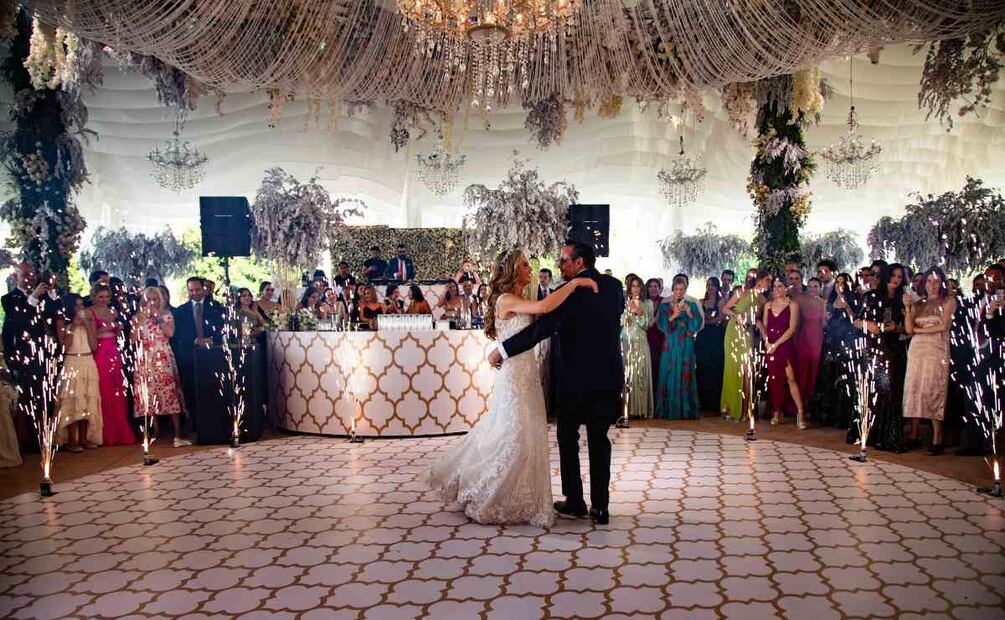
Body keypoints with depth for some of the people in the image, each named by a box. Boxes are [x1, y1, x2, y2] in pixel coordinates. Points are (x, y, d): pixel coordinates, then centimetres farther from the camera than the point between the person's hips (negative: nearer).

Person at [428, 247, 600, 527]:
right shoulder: (507, 300, -15)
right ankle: (484, 500, 12)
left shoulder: (519, 301, 14)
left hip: (526, 376, 9)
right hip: (515, 377, -9)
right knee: (515, 438, -4)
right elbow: (545, 307, -30)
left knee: (525, 437, 14)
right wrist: (575, 283, -23)